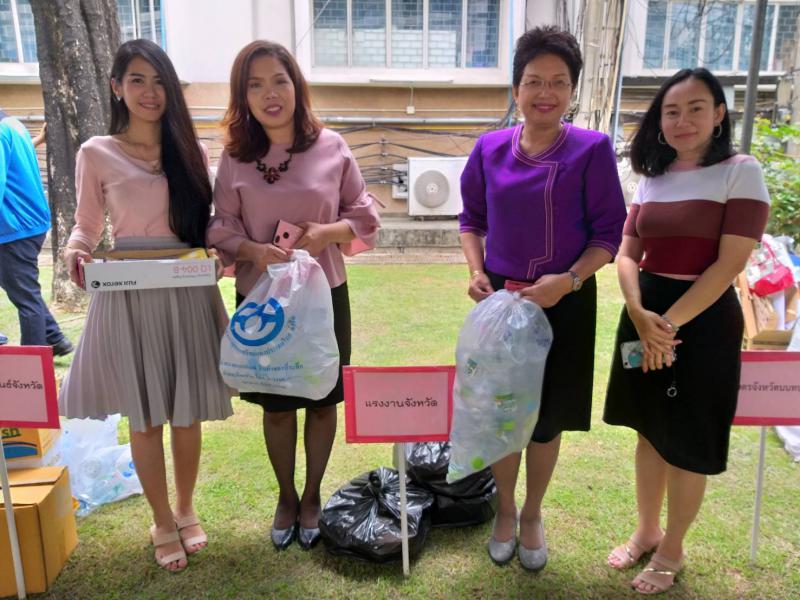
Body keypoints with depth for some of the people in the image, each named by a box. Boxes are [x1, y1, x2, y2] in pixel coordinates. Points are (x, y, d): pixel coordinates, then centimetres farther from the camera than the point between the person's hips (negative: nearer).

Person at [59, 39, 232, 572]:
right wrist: (76, 252, -16)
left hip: (188, 297, 2)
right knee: (145, 418, 8)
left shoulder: (190, 152, 6)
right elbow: (87, 228, 5)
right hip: (127, 298, -2)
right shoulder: (97, 154, 0)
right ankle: (163, 522, 29)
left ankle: (186, 510, 34)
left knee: (187, 412, 11)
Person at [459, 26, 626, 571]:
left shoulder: (592, 150, -9)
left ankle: (533, 514, 38)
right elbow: (472, 219, 9)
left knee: (546, 419, 12)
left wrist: (567, 280, -21)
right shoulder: (490, 149, -1)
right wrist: (477, 273, -6)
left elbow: (610, 234, -7)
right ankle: (505, 509, 38)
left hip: (563, 302, -2)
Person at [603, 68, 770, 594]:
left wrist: (671, 323, -19)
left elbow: (729, 264, -16)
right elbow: (627, 254, 4)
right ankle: (646, 532, 37)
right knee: (649, 432, 17)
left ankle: (672, 551, 29)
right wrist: (640, 315, -14)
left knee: (686, 444, 7)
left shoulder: (741, 171, -8)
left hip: (702, 320, -5)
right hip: (644, 316, 6)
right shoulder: (652, 176, 9)